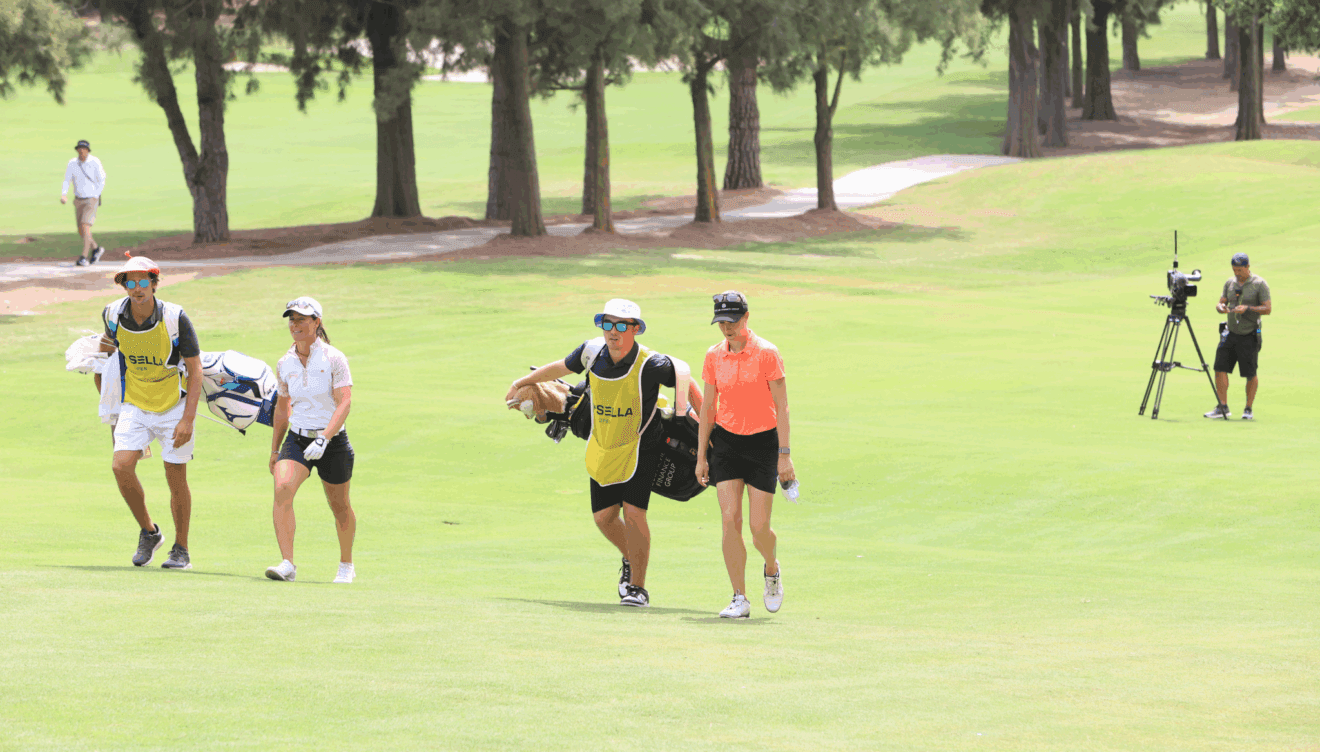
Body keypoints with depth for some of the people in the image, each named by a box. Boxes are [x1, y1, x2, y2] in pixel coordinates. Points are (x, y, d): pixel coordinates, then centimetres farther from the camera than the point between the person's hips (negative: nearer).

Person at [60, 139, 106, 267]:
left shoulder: (95, 162, -13)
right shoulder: (72, 163, -4)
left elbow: (102, 180, -4)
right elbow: (66, 181, 0)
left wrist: (95, 196, -12)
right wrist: (63, 194, -18)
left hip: (92, 200, -5)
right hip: (78, 200, 5)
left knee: (85, 226, -19)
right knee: (81, 231, 10)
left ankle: (84, 257, -19)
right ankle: (96, 249, 35)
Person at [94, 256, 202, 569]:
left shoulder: (175, 318, -19)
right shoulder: (113, 314, -9)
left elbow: (195, 369, -13)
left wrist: (188, 419, -19)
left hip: (174, 408, -3)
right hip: (134, 407, 3)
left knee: (176, 478, 0)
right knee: (121, 467, -15)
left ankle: (181, 550, 17)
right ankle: (149, 532, 7)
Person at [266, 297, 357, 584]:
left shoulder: (334, 359, -9)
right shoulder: (285, 364, 5)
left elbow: (344, 403, -17)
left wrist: (323, 439, -30)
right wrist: (274, 449, 21)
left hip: (332, 441, -3)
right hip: (297, 439, 3)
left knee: (340, 506, 11)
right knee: (282, 488, -25)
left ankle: (346, 565, 37)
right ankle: (287, 564, -29)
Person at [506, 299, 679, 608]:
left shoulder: (651, 365, -23)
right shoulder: (592, 353, -8)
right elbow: (561, 367, 11)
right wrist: (523, 382, 25)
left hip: (639, 449, -5)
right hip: (601, 450, 5)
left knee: (633, 513, -14)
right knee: (604, 516, 6)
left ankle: (637, 587, -3)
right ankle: (631, 561, 36)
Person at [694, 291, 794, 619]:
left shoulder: (766, 353, -8)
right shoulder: (714, 356, 4)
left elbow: (781, 406, -8)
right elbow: (708, 408, 11)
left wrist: (784, 454, -13)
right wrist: (701, 456, 8)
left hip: (763, 442, -3)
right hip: (726, 441, 3)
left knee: (759, 527, -5)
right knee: (730, 520, -10)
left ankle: (772, 570, 28)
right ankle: (739, 600, -4)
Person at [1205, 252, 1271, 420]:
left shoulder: (1260, 284, -6)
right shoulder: (1230, 283, 10)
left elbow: (1268, 309, -9)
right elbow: (1221, 302, 13)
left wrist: (1248, 308, -22)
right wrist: (1221, 307, -11)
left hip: (1249, 336, -5)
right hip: (1230, 332, 5)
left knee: (1250, 374, -1)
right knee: (1220, 368, -4)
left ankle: (1248, 410, 12)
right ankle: (1223, 408, 2)